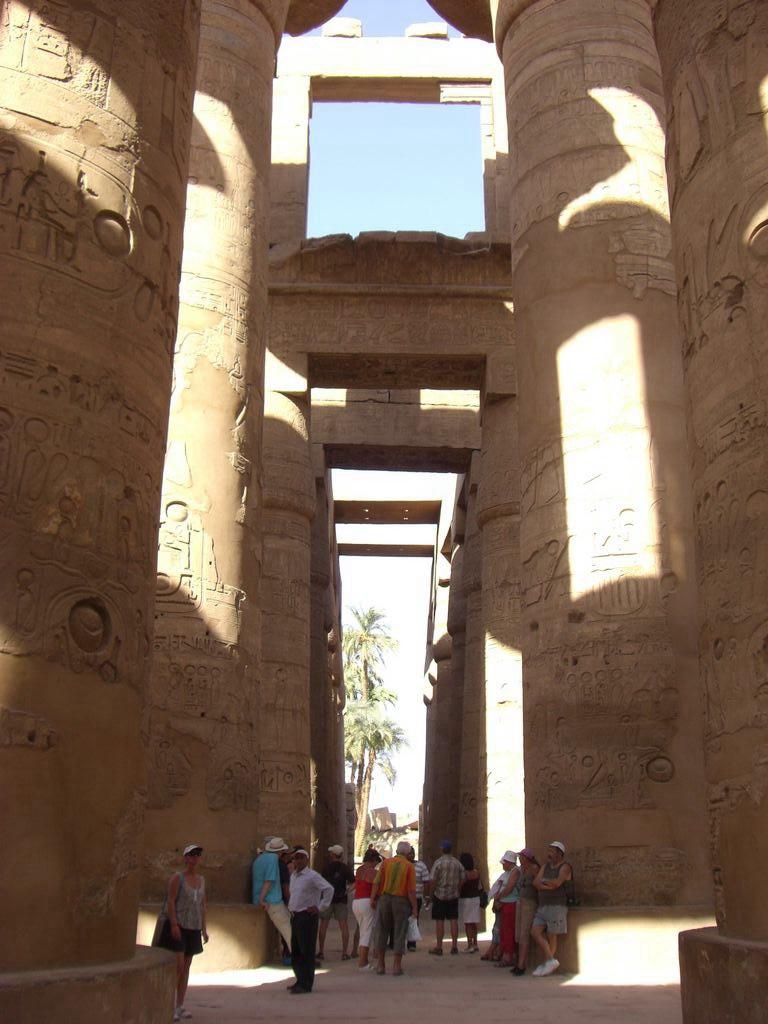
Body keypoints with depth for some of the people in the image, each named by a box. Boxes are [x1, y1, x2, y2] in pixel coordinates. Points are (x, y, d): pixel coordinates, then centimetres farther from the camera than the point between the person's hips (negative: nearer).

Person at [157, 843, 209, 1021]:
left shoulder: (201, 880, 12)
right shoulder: (177, 878, -6)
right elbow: (170, 902, -12)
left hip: (194, 928, 6)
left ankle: (180, 1006, 16)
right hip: (178, 926, -6)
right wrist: (174, 924, -19)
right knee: (178, 965, -11)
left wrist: (204, 928, 13)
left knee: (186, 967, 9)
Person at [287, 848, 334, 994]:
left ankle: (306, 985, 0)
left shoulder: (312, 876, -12)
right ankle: (300, 981, 24)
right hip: (295, 916, 9)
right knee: (295, 951, 13)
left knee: (306, 952, -5)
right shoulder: (293, 876, 14)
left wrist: (320, 908, -16)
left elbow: (329, 889, -19)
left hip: (307, 916, -9)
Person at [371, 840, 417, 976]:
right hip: (401, 901, -2)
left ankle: (381, 965, 15)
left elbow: (377, 883, -4)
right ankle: (396, 966, 7)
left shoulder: (386, 862, 2)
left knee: (382, 932, 12)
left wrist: (373, 898, 1)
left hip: (384, 899, 2)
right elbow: (411, 889, -8)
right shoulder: (409, 866, -4)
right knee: (400, 934, 7)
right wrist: (414, 908, -3)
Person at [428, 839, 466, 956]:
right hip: (454, 896, 4)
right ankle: (454, 946, 11)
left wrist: (431, 893, -3)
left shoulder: (438, 862, -13)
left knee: (439, 921, 1)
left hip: (440, 895, -4)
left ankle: (439, 947, 5)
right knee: (454, 920, 8)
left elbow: (432, 880, -16)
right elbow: (463, 879, 5)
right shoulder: (457, 863, 2)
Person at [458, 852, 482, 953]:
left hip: (466, 899, -7)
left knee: (467, 924, -1)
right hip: (476, 898, 7)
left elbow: (459, 888, -19)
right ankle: (475, 943, 22)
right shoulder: (476, 872, 2)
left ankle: (470, 944, -2)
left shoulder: (464, 874, -19)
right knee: (474, 923, 16)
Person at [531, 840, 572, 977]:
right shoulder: (545, 866, 15)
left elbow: (557, 883, -21)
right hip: (543, 905, 7)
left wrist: (544, 881, -5)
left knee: (551, 936, -3)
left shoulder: (565, 867, -5)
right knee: (535, 931, -2)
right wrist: (549, 885, -14)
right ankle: (551, 960, 5)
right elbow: (536, 882, 3)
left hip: (557, 906, -7)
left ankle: (548, 964, 6)